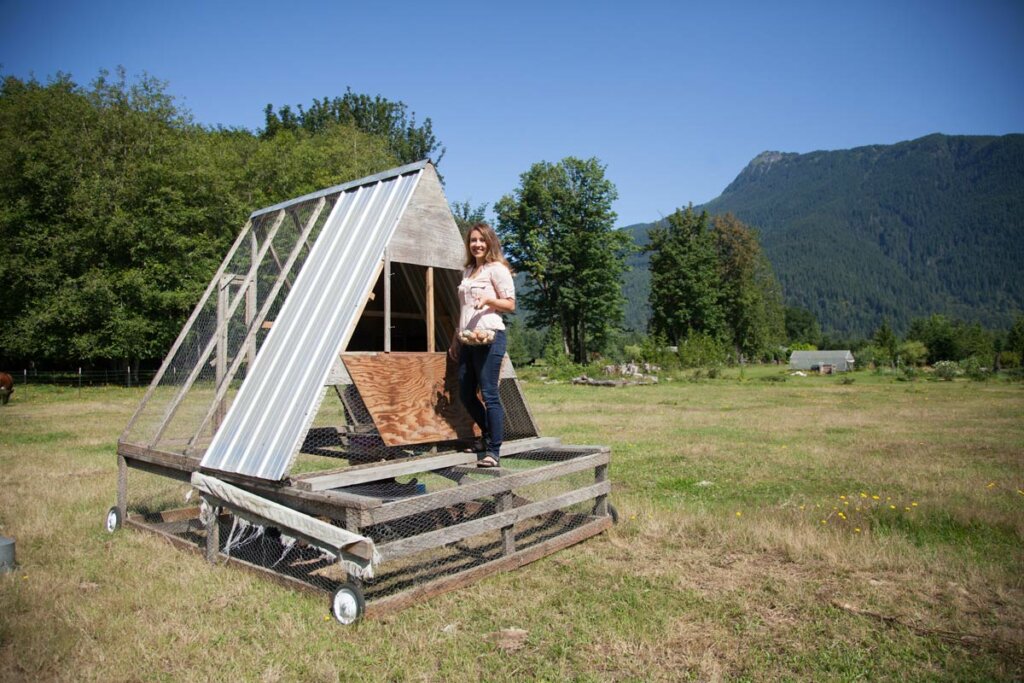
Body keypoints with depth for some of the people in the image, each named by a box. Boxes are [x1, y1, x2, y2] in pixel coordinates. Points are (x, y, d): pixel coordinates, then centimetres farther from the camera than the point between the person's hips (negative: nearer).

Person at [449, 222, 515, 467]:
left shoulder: (497, 268, 0)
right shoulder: (468, 271, 21)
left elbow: (510, 304, -5)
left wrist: (488, 299, -22)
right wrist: (455, 339, 21)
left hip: (488, 337, -8)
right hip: (467, 340, 8)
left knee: (489, 394, -7)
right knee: (466, 395, 9)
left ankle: (494, 451, -1)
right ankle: (488, 435, 28)